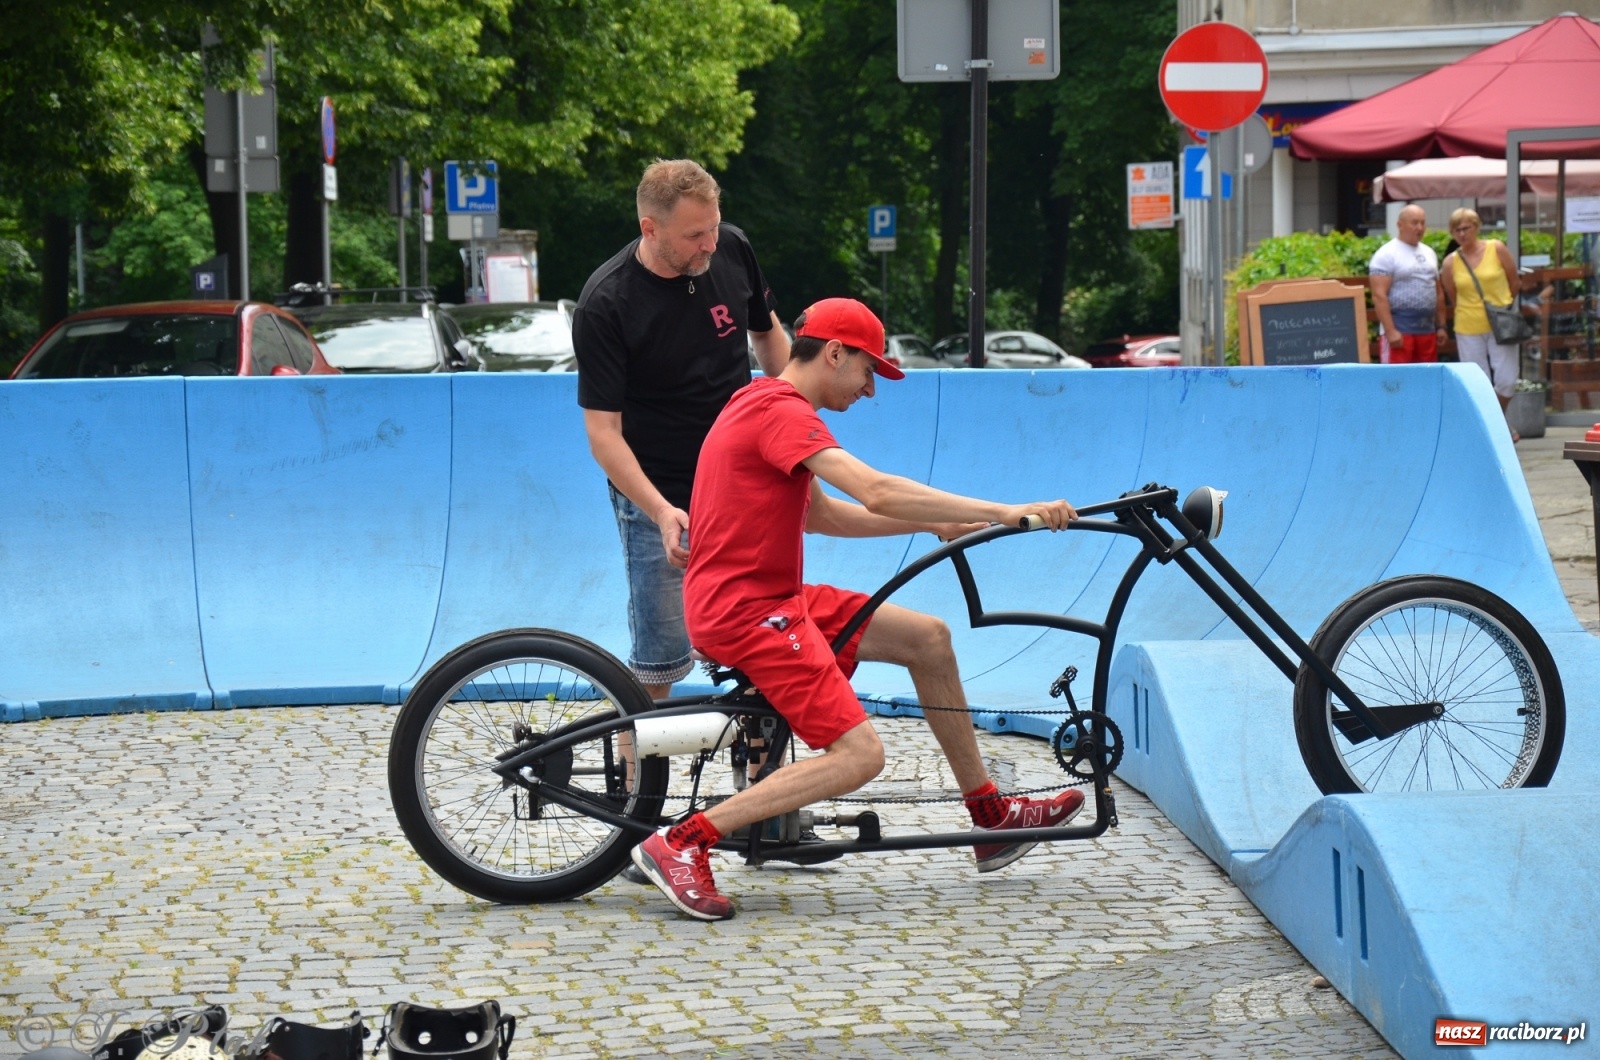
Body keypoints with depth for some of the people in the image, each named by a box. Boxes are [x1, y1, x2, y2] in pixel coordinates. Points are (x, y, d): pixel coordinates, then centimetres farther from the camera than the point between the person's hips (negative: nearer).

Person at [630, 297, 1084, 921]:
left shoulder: (764, 406, 18)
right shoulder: (782, 412, -16)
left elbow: (822, 515, 21)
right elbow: (879, 494, -27)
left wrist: (939, 524, 14)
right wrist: (1004, 513, -25)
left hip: (766, 597, 11)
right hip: (743, 611, -11)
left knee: (929, 639, 14)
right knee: (859, 753, -18)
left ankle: (991, 818, 20)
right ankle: (680, 845, -15)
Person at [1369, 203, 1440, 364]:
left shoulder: (1429, 253, 16)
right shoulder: (1387, 254, -7)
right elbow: (1379, 296, -13)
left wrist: (1441, 326, 16)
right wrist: (1390, 331, -19)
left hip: (1428, 329, 7)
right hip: (1400, 329, -7)